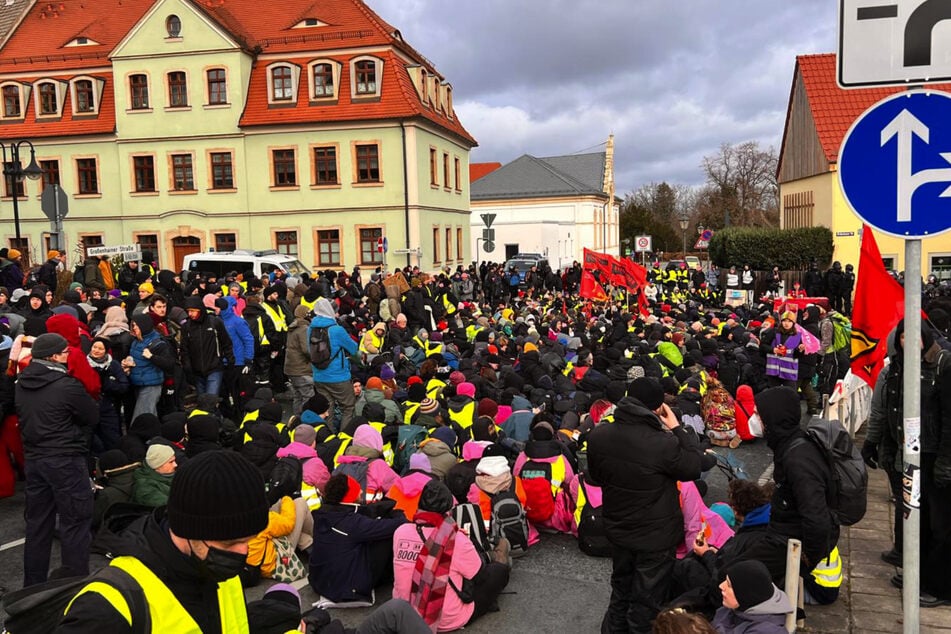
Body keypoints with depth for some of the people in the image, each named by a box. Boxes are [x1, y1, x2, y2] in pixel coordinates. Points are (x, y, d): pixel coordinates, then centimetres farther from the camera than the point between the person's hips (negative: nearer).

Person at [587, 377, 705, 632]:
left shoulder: (597, 436, -14)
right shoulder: (664, 444, -32)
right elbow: (693, 468, -12)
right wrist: (677, 429, -8)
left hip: (617, 528, 5)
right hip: (656, 536, -5)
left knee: (620, 590, 28)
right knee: (645, 602, 16)